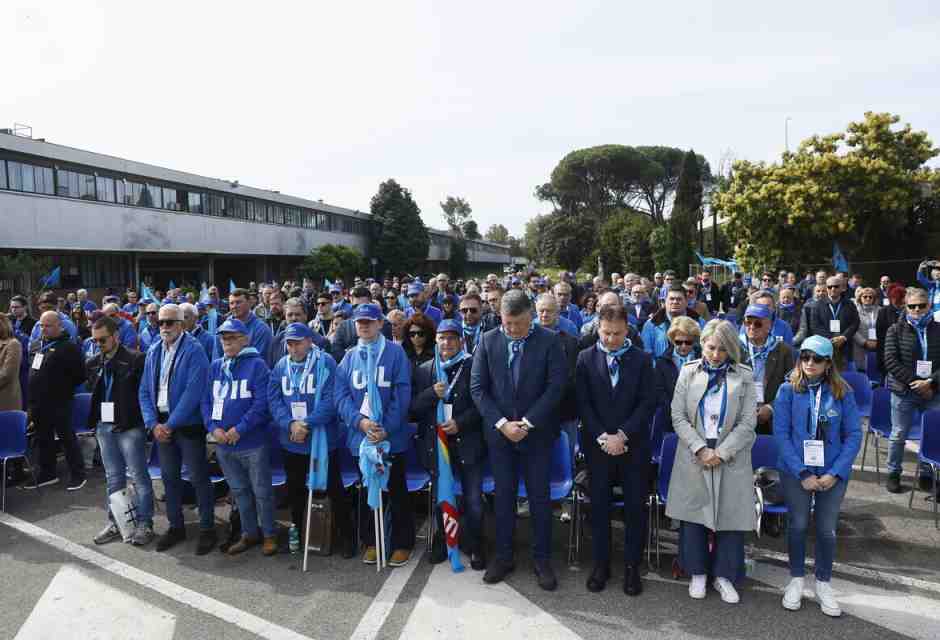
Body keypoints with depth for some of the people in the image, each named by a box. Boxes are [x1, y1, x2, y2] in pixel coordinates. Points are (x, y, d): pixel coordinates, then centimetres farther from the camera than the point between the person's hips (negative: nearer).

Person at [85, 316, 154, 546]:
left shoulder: (135, 359, -11)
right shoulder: (93, 364, 9)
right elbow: (94, 392, 21)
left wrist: (136, 418, -10)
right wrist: (95, 419, 12)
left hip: (129, 426, -6)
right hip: (104, 426, 6)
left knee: (138, 476, 1)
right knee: (113, 478, 15)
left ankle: (144, 524, 11)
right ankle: (114, 523, 26)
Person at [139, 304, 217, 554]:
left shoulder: (194, 350, -12)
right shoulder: (154, 352, 8)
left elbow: (193, 392, -19)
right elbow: (145, 391, 8)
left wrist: (170, 424, -17)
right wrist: (153, 424, -5)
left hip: (187, 424, -6)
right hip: (160, 424, 6)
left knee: (198, 477, 1)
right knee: (169, 477, 15)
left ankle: (207, 529, 14)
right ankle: (175, 527, 29)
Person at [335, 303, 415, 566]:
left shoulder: (395, 352, -3)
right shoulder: (349, 357, 8)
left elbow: (402, 394, -9)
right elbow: (341, 394, 1)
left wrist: (386, 429, -17)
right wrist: (360, 421, -15)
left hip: (392, 436, -3)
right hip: (360, 435, 4)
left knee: (397, 491, 6)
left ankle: (403, 543, 21)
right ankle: (371, 541, 29)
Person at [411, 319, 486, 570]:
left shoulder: (473, 366, -3)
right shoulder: (424, 370, 6)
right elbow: (413, 408, 4)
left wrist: (461, 423, -14)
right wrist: (432, 393, -14)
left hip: (467, 442, -3)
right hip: (436, 442, 3)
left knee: (473, 501, -2)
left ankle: (475, 548, 19)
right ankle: (440, 544, 34)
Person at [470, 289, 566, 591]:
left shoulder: (549, 341, -6)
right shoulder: (488, 342, -1)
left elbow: (556, 386, -10)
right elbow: (477, 388, -2)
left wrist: (527, 422, -14)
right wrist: (502, 423, -11)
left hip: (537, 432, -2)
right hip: (499, 432, 2)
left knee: (540, 497, 7)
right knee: (503, 496, 11)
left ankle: (542, 559, 21)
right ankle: (503, 556, 25)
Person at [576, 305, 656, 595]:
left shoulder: (642, 359, 1)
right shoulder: (585, 358, 1)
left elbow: (647, 403, -4)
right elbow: (583, 403, -3)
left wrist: (622, 435, -13)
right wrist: (603, 438, -12)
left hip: (634, 445, 0)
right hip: (597, 445, 0)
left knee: (635, 506, 6)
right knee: (599, 505, 8)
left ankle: (632, 566, 20)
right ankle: (601, 565, 21)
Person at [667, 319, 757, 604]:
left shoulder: (744, 376, 0)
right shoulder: (688, 372, 2)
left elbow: (748, 422, -4)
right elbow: (678, 416, -2)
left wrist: (721, 453, -12)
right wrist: (701, 449, -12)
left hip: (731, 458, 0)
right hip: (694, 456, 1)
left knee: (730, 516, 4)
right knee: (693, 516, 6)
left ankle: (724, 576, 22)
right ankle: (697, 573, 24)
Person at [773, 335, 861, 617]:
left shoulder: (842, 392, -3)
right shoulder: (788, 390, -6)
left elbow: (853, 435, -3)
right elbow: (781, 433, -8)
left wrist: (835, 473, -11)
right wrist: (803, 473, -13)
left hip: (833, 473, 1)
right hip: (796, 471, -1)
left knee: (827, 530, 7)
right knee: (798, 525, 8)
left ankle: (823, 584, 28)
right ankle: (796, 580, 28)